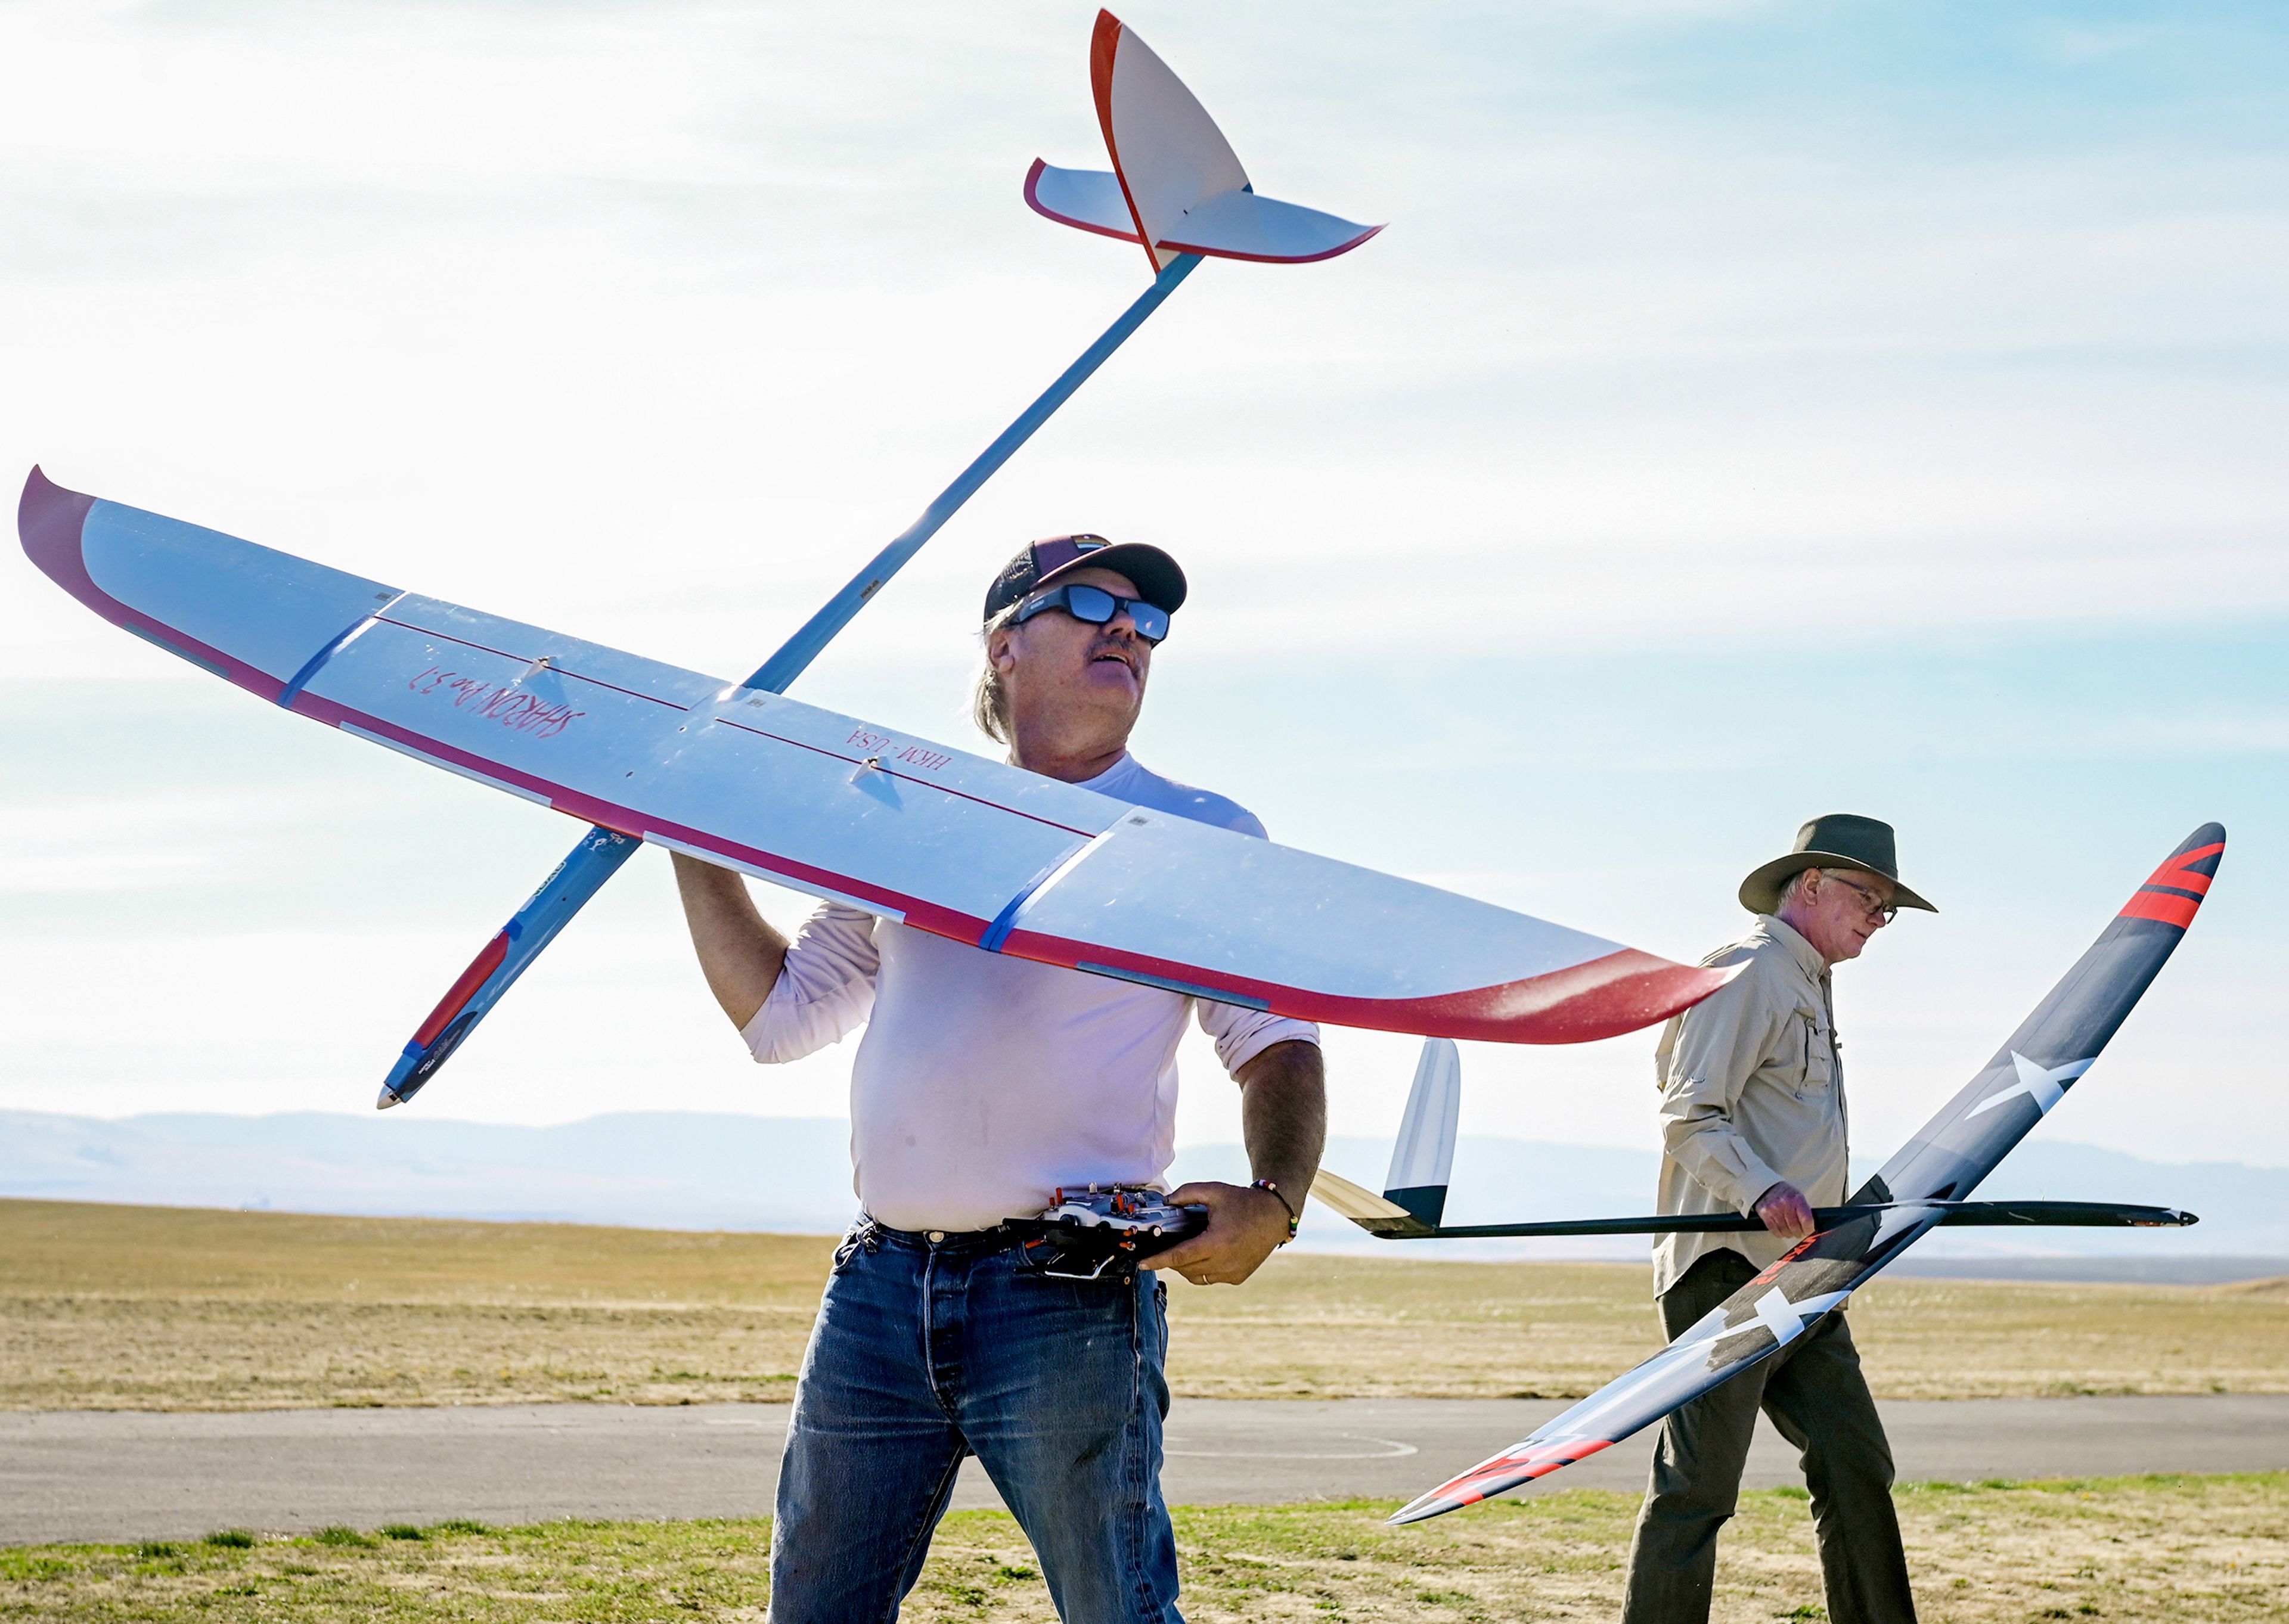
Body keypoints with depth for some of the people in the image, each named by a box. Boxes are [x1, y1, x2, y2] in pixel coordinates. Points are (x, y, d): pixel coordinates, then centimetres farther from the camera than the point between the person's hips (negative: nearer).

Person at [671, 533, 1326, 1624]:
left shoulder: (1201, 838, 7)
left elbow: (1279, 1047, 0)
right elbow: (780, 1014, 22)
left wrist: (1268, 1204, -19)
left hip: (1067, 1298, -4)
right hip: (880, 1286, 4)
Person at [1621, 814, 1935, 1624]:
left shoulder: (1805, 981, 23)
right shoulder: (1750, 973, -9)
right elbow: (1690, 1117, -17)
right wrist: (1760, 1191, -31)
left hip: (1798, 1275, 10)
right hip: (1729, 1268, -10)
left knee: (1856, 1466, 7)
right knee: (1698, 1485, -9)